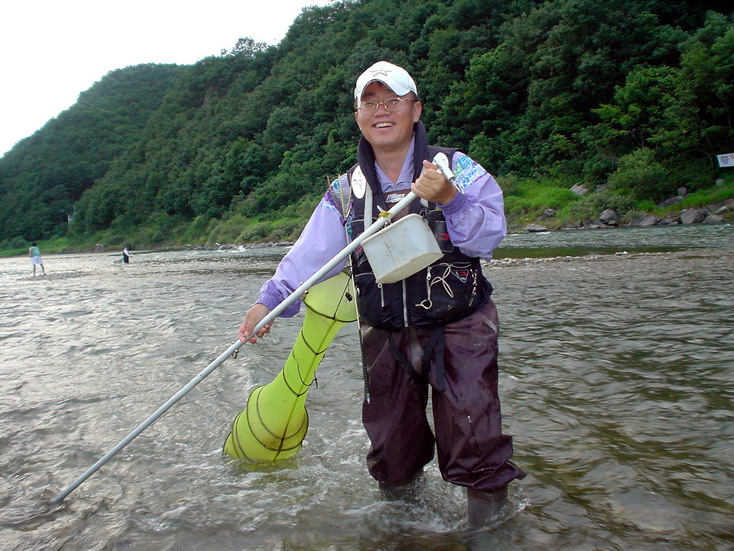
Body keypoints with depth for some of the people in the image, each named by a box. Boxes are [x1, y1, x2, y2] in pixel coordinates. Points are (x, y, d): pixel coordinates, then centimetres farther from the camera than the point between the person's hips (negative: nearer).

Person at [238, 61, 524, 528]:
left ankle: (489, 512, 22)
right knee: (391, 455, 13)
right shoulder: (346, 191, 4)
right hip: (386, 337, 3)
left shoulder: (458, 169, -3)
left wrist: (449, 199, -29)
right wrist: (269, 300, -18)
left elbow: (490, 236, -13)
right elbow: (310, 255, -5)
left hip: (459, 330, -2)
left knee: (474, 447, -5)